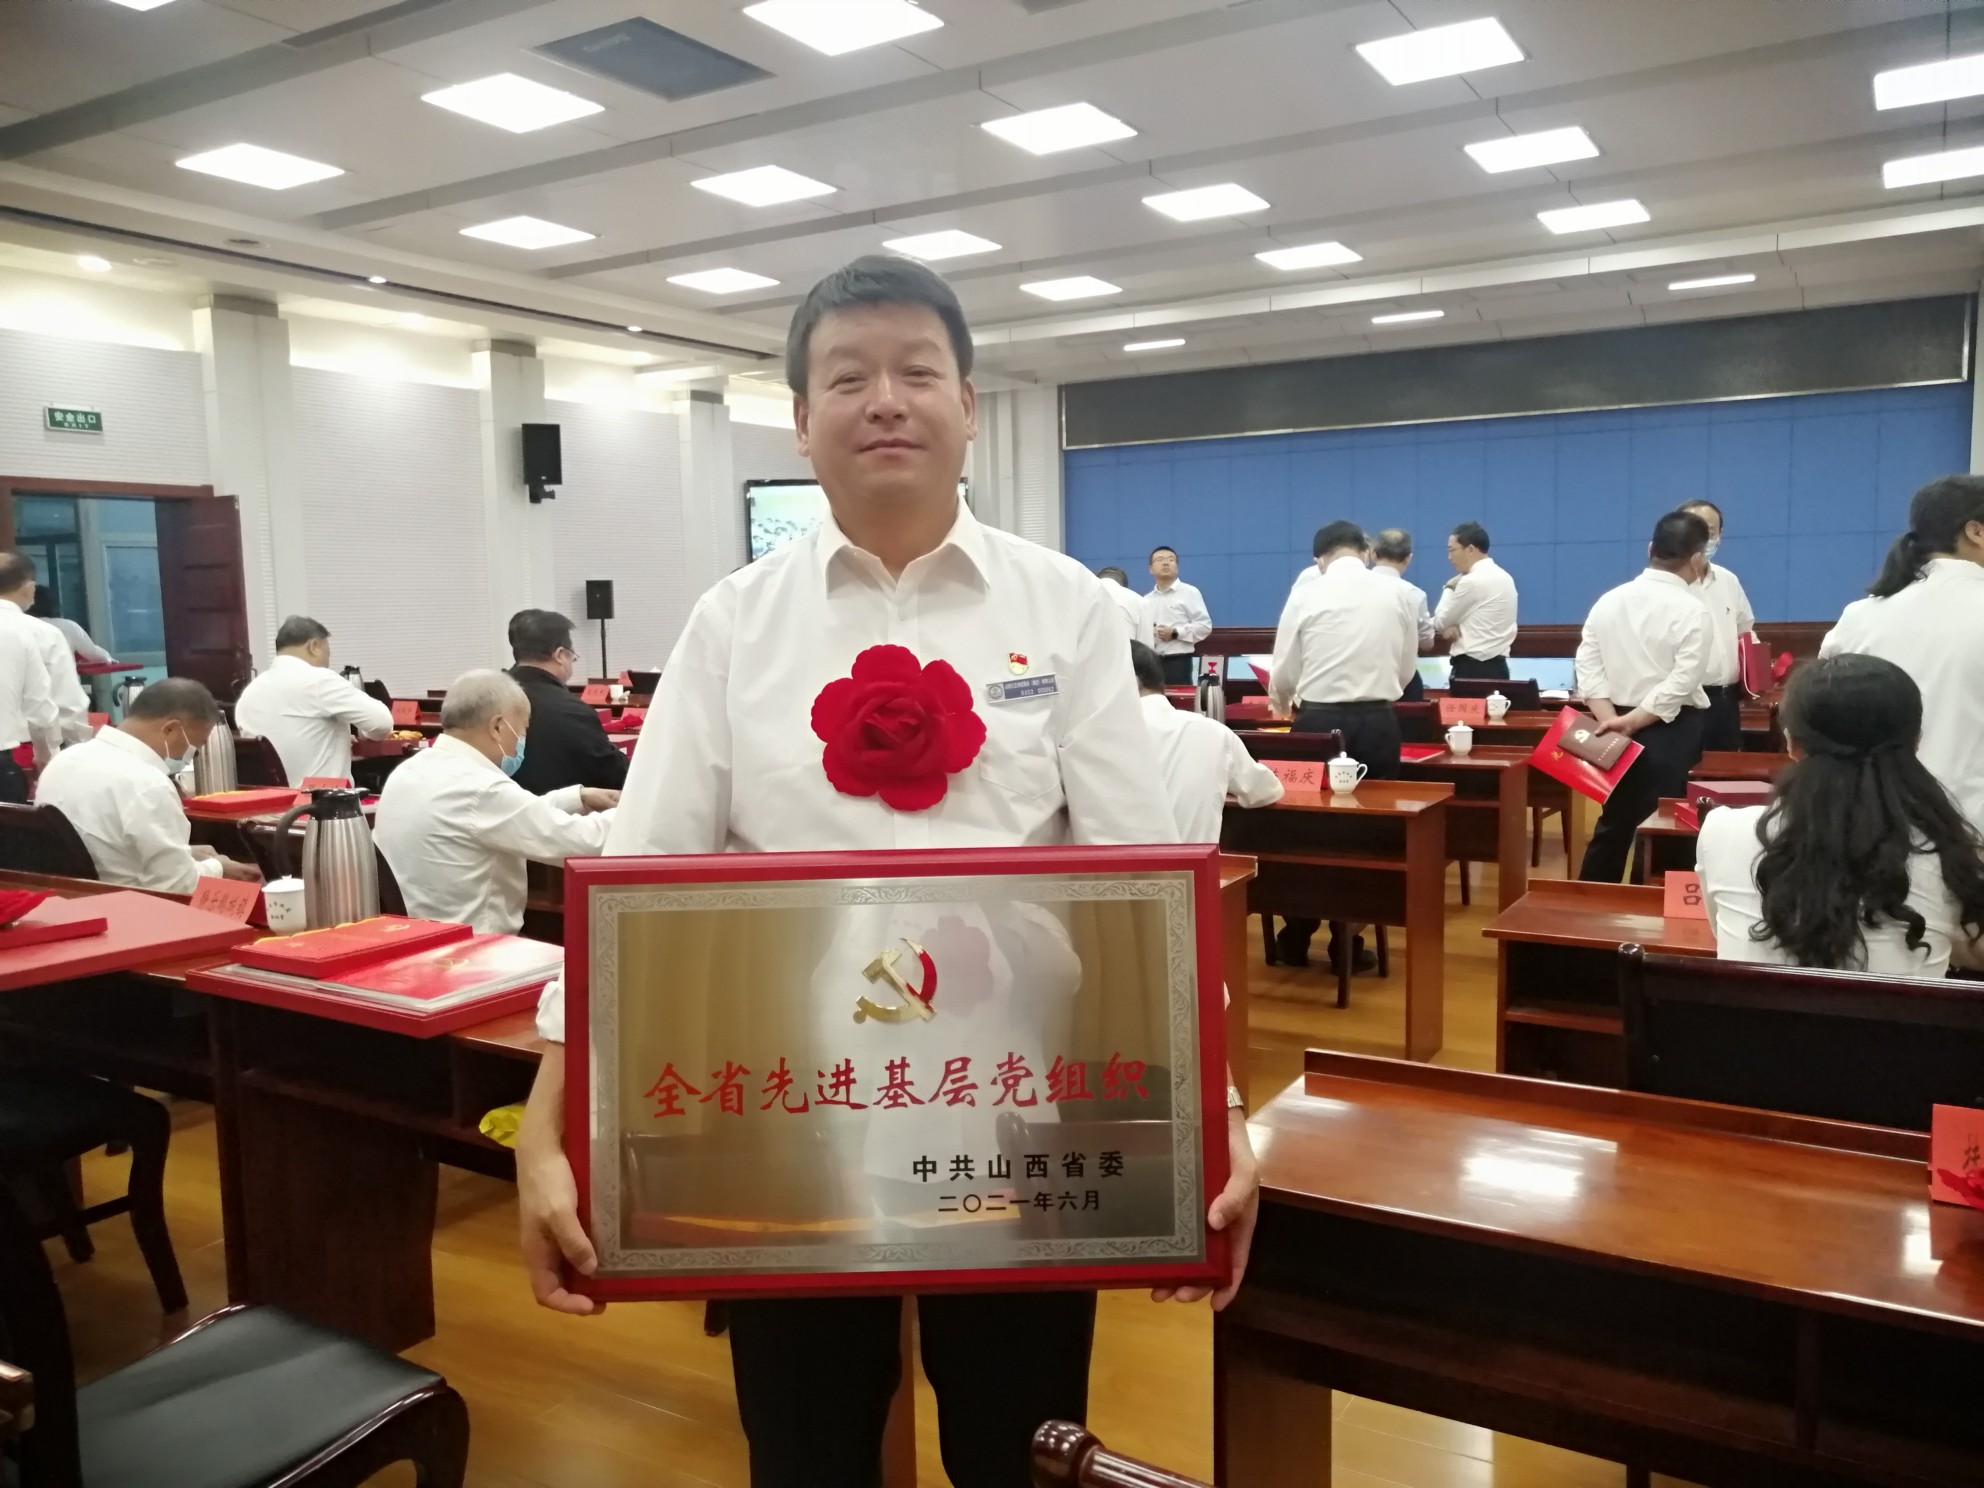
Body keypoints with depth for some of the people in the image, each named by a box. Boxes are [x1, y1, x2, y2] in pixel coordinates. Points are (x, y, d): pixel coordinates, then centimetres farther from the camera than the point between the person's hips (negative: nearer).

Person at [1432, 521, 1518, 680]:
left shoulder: (1471, 581, -15)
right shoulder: (1503, 577, 14)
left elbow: (1440, 622, -5)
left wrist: (1450, 587, 7)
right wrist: (1456, 626, 1)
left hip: (1472, 668, -9)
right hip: (1497, 666, 9)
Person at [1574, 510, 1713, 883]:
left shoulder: (1609, 599, 5)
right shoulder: (1692, 610, -12)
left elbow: (1588, 665, -2)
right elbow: (1682, 682, -19)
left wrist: (1611, 720, -8)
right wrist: (1630, 722, -16)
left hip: (1616, 728, 6)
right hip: (1671, 729, -6)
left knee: (1614, 822, 17)